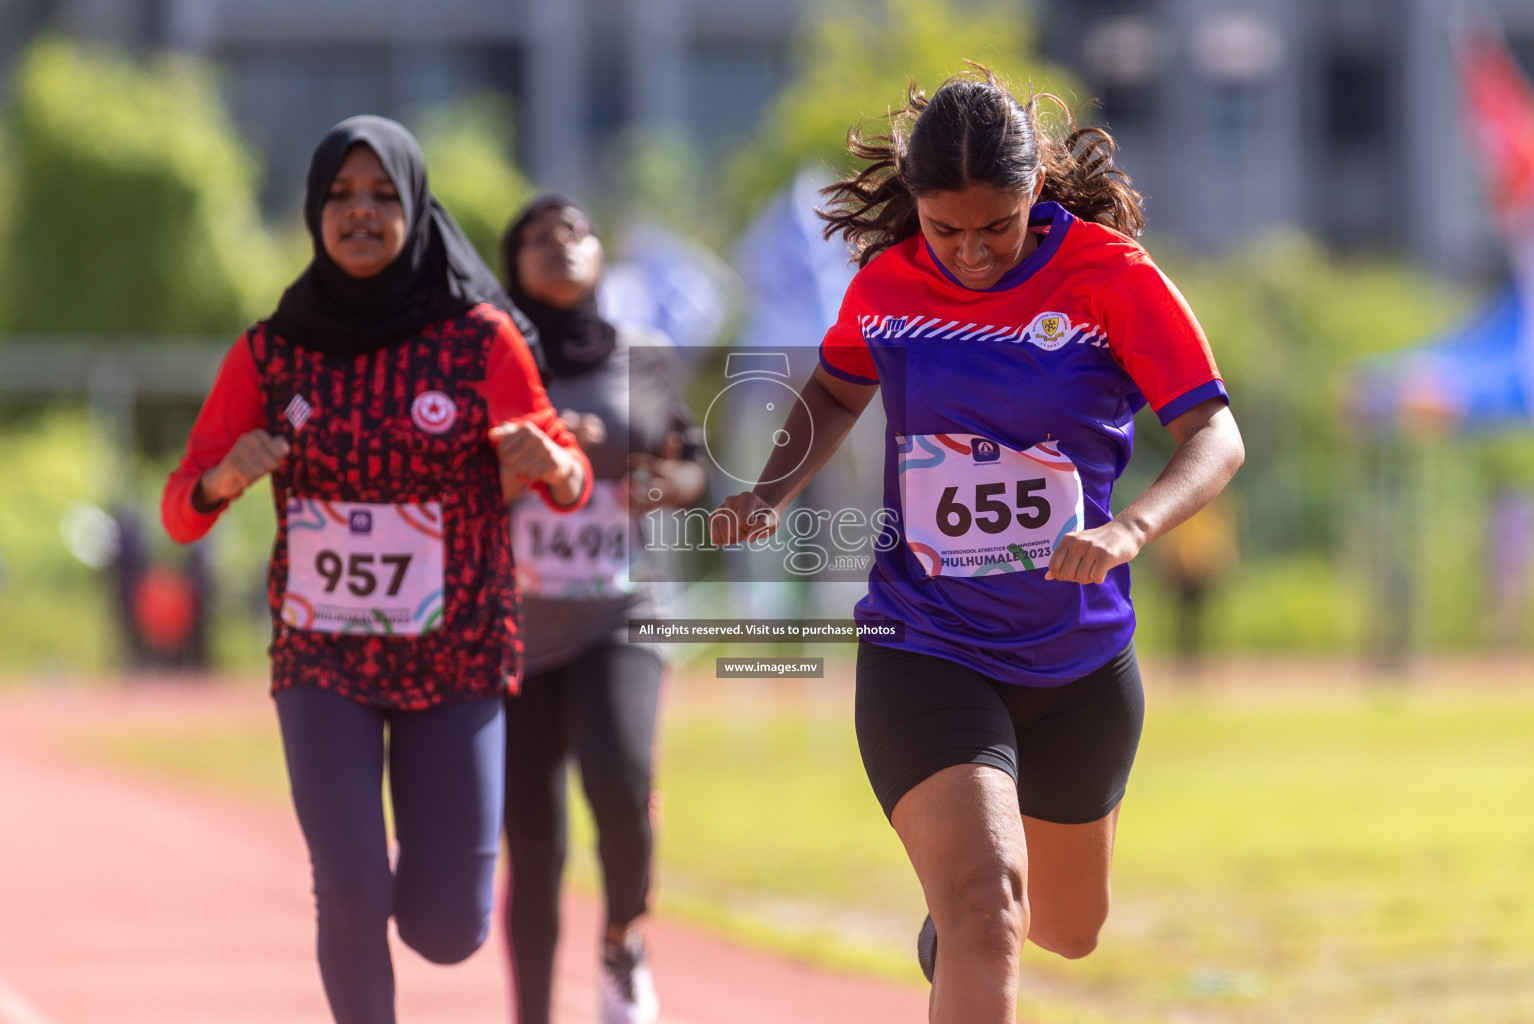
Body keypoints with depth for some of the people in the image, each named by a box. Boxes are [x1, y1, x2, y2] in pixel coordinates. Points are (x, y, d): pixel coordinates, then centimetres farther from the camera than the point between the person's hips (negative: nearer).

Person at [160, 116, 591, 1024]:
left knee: (448, 934, -2)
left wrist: (551, 463, -24)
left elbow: (572, 484, 0)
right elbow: (182, 513, 1)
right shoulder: (270, 355, -2)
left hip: (456, 661, 0)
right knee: (353, 899, -15)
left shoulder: (481, 337, -6)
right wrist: (222, 479, -23)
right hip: (322, 659, 0)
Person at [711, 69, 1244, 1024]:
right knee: (983, 909, -24)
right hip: (922, 651, -1)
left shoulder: (1113, 276, -12)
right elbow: (838, 392, 18)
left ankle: (950, 921, 55)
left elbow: (1217, 435, -18)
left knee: (1069, 930, 21)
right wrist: (773, 491, -1)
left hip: (1081, 660, 1)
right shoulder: (887, 283, -4)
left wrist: (1126, 529, -36)